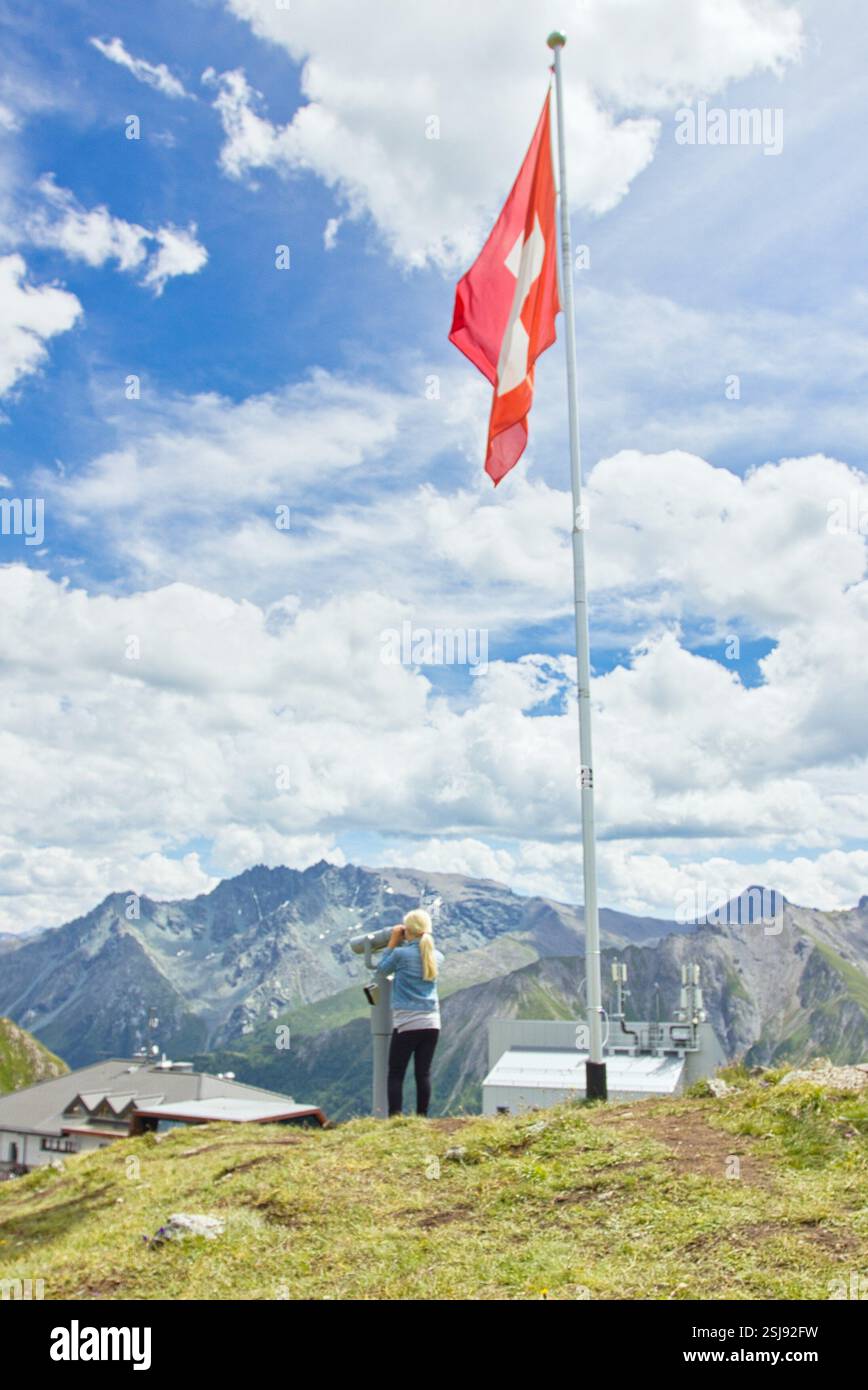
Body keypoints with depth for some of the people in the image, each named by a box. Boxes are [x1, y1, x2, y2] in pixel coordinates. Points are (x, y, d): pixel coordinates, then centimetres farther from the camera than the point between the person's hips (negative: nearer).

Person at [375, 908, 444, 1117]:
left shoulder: (401, 953, -8)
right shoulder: (437, 956, 6)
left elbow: (381, 969, 8)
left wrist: (393, 941, 9)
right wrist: (402, 944, 16)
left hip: (406, 1023, -4)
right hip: (431, 1023, 4)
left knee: (395, 1074, 3)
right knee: (423, 1073, 8)